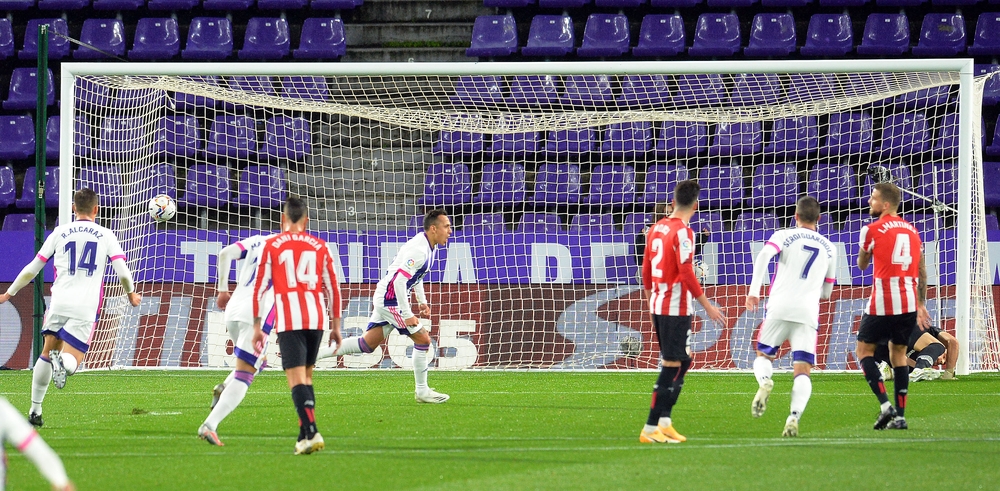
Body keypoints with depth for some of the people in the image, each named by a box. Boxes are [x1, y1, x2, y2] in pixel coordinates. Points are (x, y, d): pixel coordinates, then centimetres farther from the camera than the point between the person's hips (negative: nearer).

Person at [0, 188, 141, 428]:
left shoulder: (60, 233, 10)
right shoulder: (106, 235, 7)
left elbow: (33, 268, 12)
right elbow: (123, 272, 1)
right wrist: (131, 294, 22)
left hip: (59, 302, 2)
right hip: (86, 308, -2)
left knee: (47, 354, 19)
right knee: (71, 361, 2)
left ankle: (35, 410, 18)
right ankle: (63, 362, -36)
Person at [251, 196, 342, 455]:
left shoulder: (272, 245, 4)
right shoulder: (319, 247, 11)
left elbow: (260, 287, 2)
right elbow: (332, 287, 12)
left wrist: (256, 327, 6)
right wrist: (336, 325, 19)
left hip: (289, 320, -3)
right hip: (317, 319, 3)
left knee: (297, 379, -8)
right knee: (306, 377, 17)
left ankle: (312, 433, -24)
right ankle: (304, 435, 15)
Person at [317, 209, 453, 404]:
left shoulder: (428, 246, 10)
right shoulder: (419, 250, -22)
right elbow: (399, 280, -27)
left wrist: (422, 301, 22)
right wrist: (407, 315, -24)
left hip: (384, 299, 10)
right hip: (390, 299, -10)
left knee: (367, 344, 10)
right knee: (423, 339, -6)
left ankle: (314, 354, 12)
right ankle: (422, 391, 3)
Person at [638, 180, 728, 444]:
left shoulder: (656, 228, 10)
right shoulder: (683, 232, -14)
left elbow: (646, 269, 15)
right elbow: (687, 273, -19)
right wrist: (708, 306, -14)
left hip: (658, 306, 8)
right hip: (677, 308, -8)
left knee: (681, 362, 18)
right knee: (671, 367, -5)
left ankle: (664, 422, 17)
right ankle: (651, 429, -6)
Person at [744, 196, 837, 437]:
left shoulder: (784, 236, 8)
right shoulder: (829, 248, 18)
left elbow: (764, 255, -14)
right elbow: (827, 292, 25)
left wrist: (754, 290, -16)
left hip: (779, 308, -1)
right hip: (808, 313, 1)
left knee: (763, 356, 17)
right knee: (803, 370, -2)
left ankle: (765, 381, -16)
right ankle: (794, 416, -24)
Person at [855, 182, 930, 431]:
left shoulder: (872, 230, -4)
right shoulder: (912, 230, 12)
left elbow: (861, 265, 10)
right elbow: (922, 272, 16)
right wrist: (921, 305, 22)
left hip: (882, 303, -5)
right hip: (909, 303, 5)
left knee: (864, 350, 7)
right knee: (898, 354, 15)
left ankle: (885, 404, -10)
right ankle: (900, 416, 9)